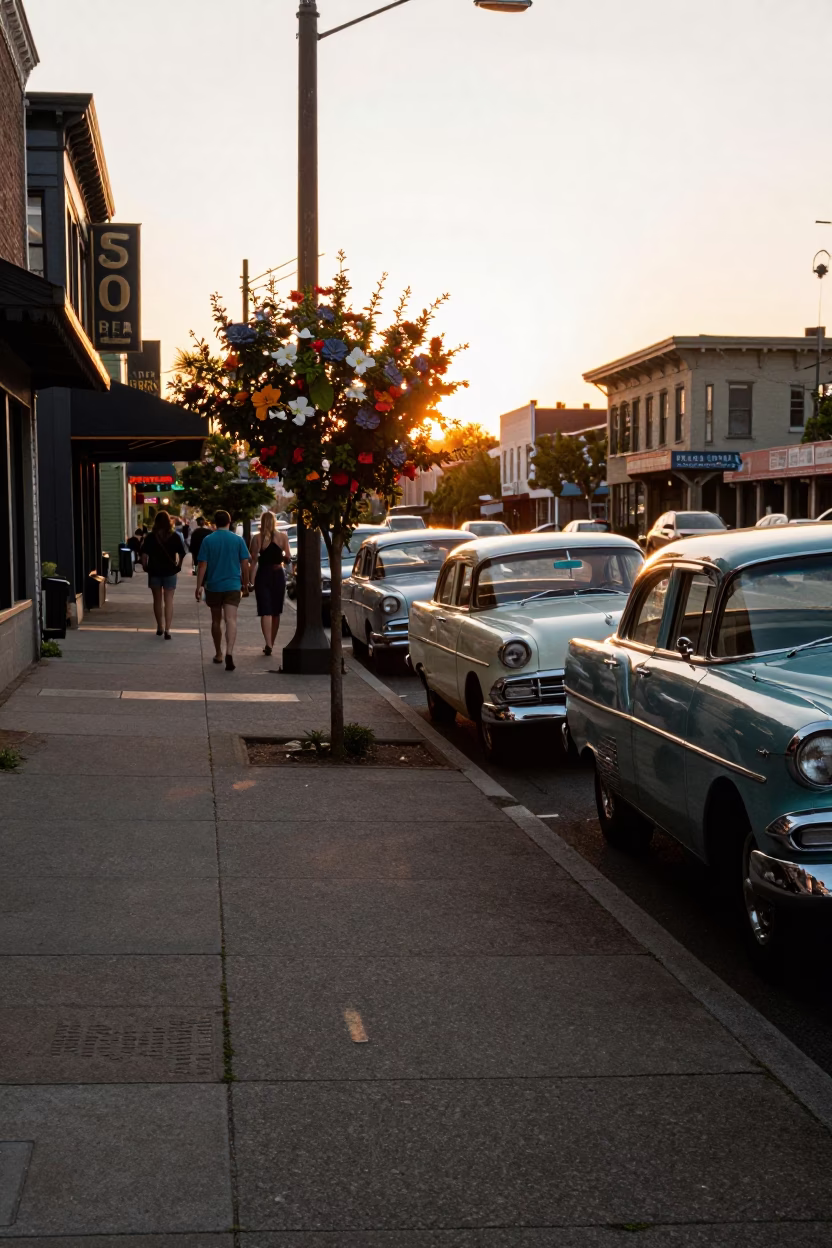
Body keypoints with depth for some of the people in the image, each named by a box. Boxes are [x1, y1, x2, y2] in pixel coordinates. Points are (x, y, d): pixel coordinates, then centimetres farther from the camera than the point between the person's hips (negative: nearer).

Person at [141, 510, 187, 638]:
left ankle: (159, 628, 23)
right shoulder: (175, 537, -3)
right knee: (169, 601, 0)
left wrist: (145, 567, 4)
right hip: (170, 572, 0)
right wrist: (178, 566, 8)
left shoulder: (150, 537, -4)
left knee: (157, 600, 14)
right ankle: (167, 629, -11)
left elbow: (144, 555, -9)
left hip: (154, 572, 1)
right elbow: (182, 554, -5)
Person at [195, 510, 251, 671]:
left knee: (216, 621, 16)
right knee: (231, 620, -9)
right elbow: (245, 564, 0)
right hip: (232, 586, -1)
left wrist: (199, 586, 0)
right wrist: (245, 585, 11)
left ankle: (218, 654, 27)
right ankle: (229, 653, -28)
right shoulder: (238, 540, -1)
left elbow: (202, 565, -5)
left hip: (213, 586, 1)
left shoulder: (208, 540, -2)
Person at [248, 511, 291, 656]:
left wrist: (251, 579, -5)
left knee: (266, 611, -5)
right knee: (276, 612, 13)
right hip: (278, 575, 2)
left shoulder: (257, 538, -4)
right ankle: (271, 643, 21)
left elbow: (254, 560, -7)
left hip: (263, 575, -2)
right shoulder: (282, 537, 0)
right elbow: (287, 558, -1)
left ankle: (268, 644, -19)